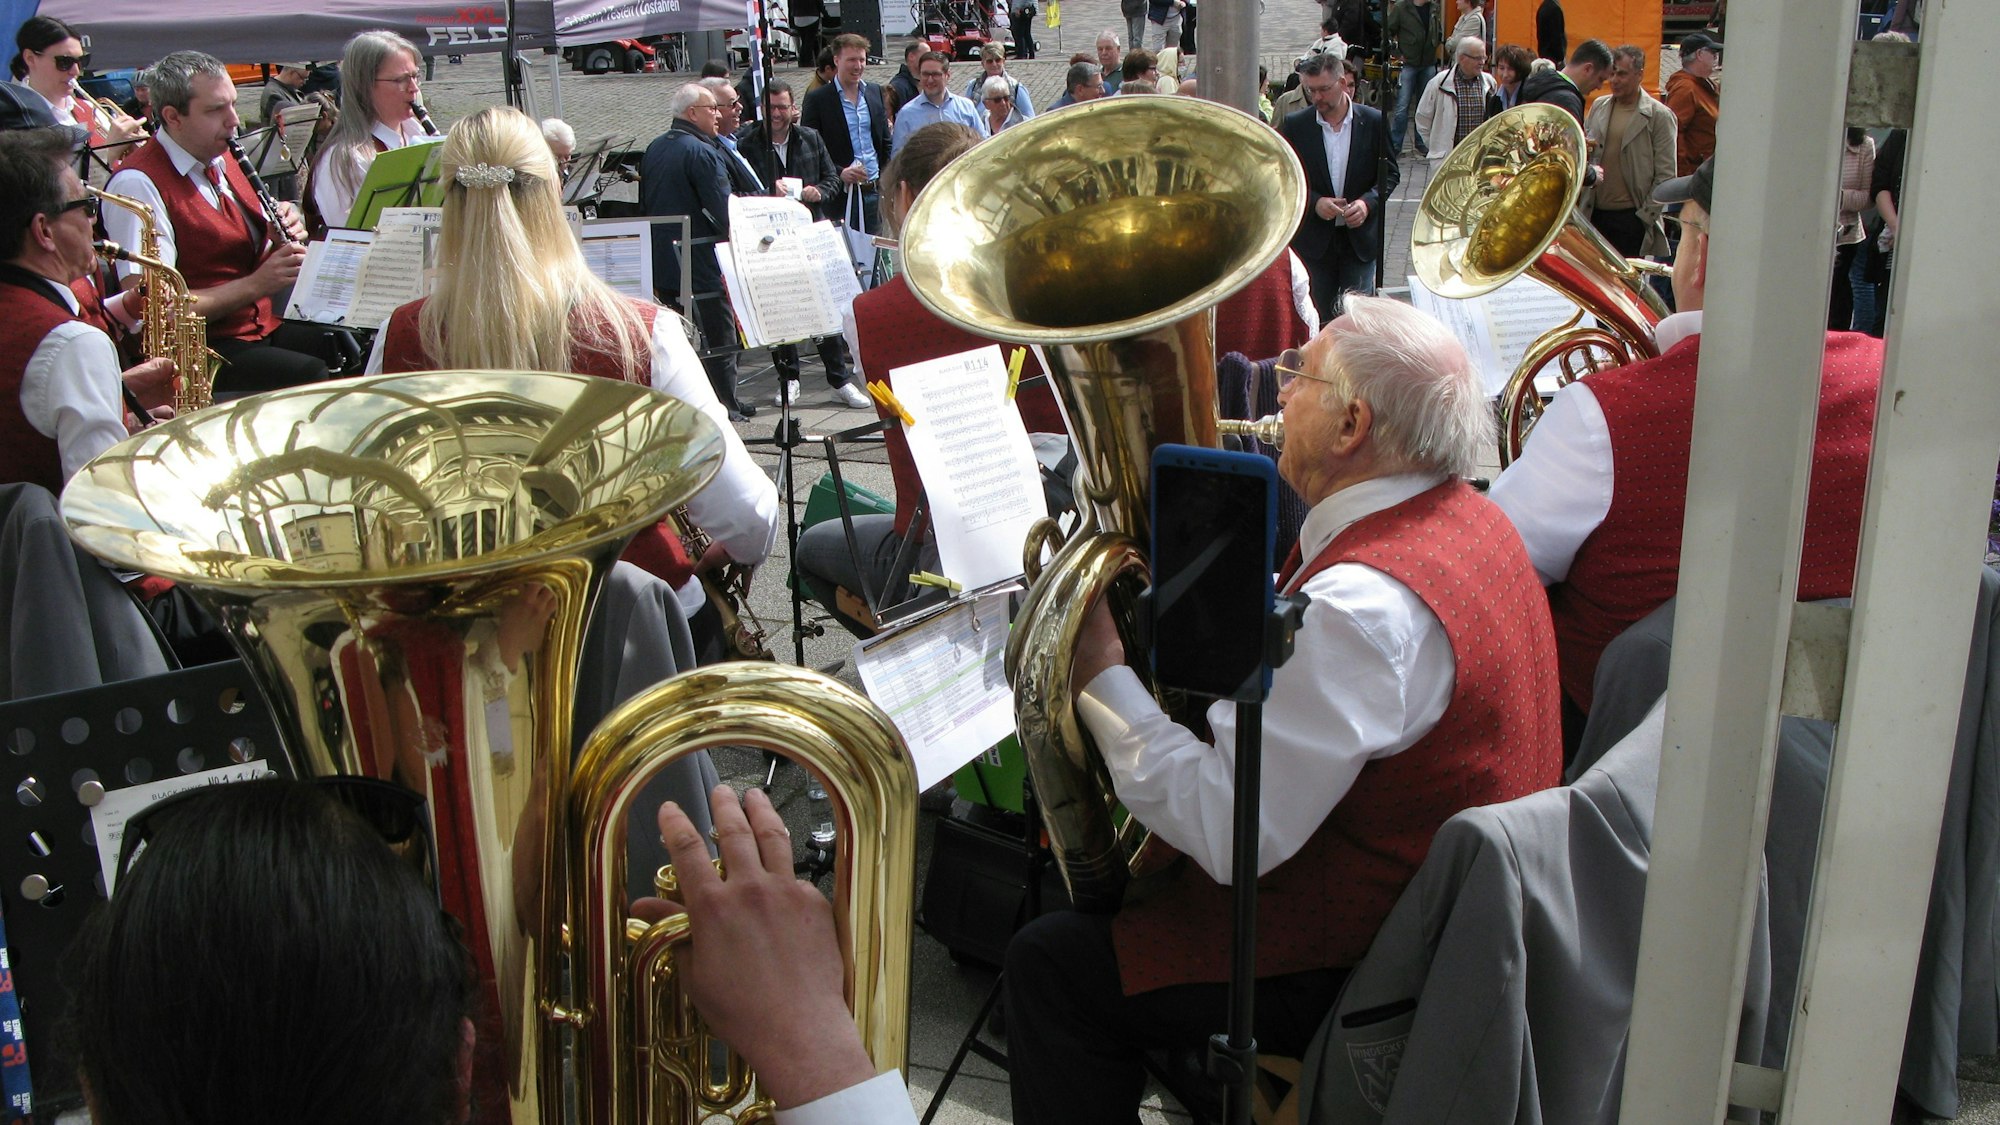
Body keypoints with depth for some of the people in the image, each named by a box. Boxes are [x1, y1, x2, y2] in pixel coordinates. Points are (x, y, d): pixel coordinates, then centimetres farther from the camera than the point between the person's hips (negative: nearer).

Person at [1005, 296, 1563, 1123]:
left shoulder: (1365, 603, -31)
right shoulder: (1466, 515, 2)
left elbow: (1227, 833, -30)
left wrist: (1100, 678, -20)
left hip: (1374, 960, -10)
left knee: (1051, 964, -5)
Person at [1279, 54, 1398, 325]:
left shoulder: (1374, 122, -1)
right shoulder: (1294, 126, -2)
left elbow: (1390, 173, 5)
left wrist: (1368, 202, -14)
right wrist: (1314, 202, -15)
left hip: (1360, 237, 0)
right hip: (1313, 239, 0)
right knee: (1317, 320, 6)